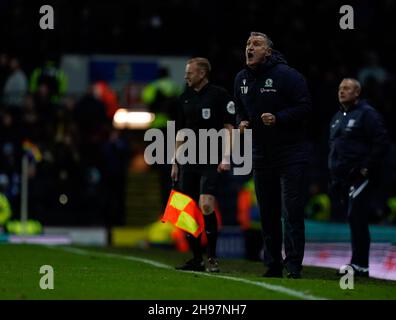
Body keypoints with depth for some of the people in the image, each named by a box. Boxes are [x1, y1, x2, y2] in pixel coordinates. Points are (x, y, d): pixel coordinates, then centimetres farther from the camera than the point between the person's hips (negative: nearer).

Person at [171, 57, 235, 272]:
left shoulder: (220, 95, -3)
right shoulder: (185, 98, 14)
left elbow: (228, 127, -5)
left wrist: (226, 158, -12)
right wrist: (175, 162, 15)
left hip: (211, 161, -6)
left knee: (206, 205, -20)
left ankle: (212, 258, -9)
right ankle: (196, 259, 11)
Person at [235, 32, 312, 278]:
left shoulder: (286, 75, -13)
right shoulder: (242, 79, 8)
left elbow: (305, 107, -15)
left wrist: (278, 118, -25)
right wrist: (242, 122, 0)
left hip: (291, 154, -6)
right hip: (261, 155, 7)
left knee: (292, 212, -10)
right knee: (267, 214, 11)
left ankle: (293, 266, -9)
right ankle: (273, 266, 19)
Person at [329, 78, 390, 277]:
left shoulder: (366, 114, -5)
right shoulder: (337, 117, 20)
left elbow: (382, 143, -11)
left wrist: (367, 167, -15)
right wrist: (333, 174, 17)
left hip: (360, 177, -8)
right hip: (342, 177, 8)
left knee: (356, 219, -13)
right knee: (354, 221, 8)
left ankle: (359, 265, -13)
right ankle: (359, 264, 11)